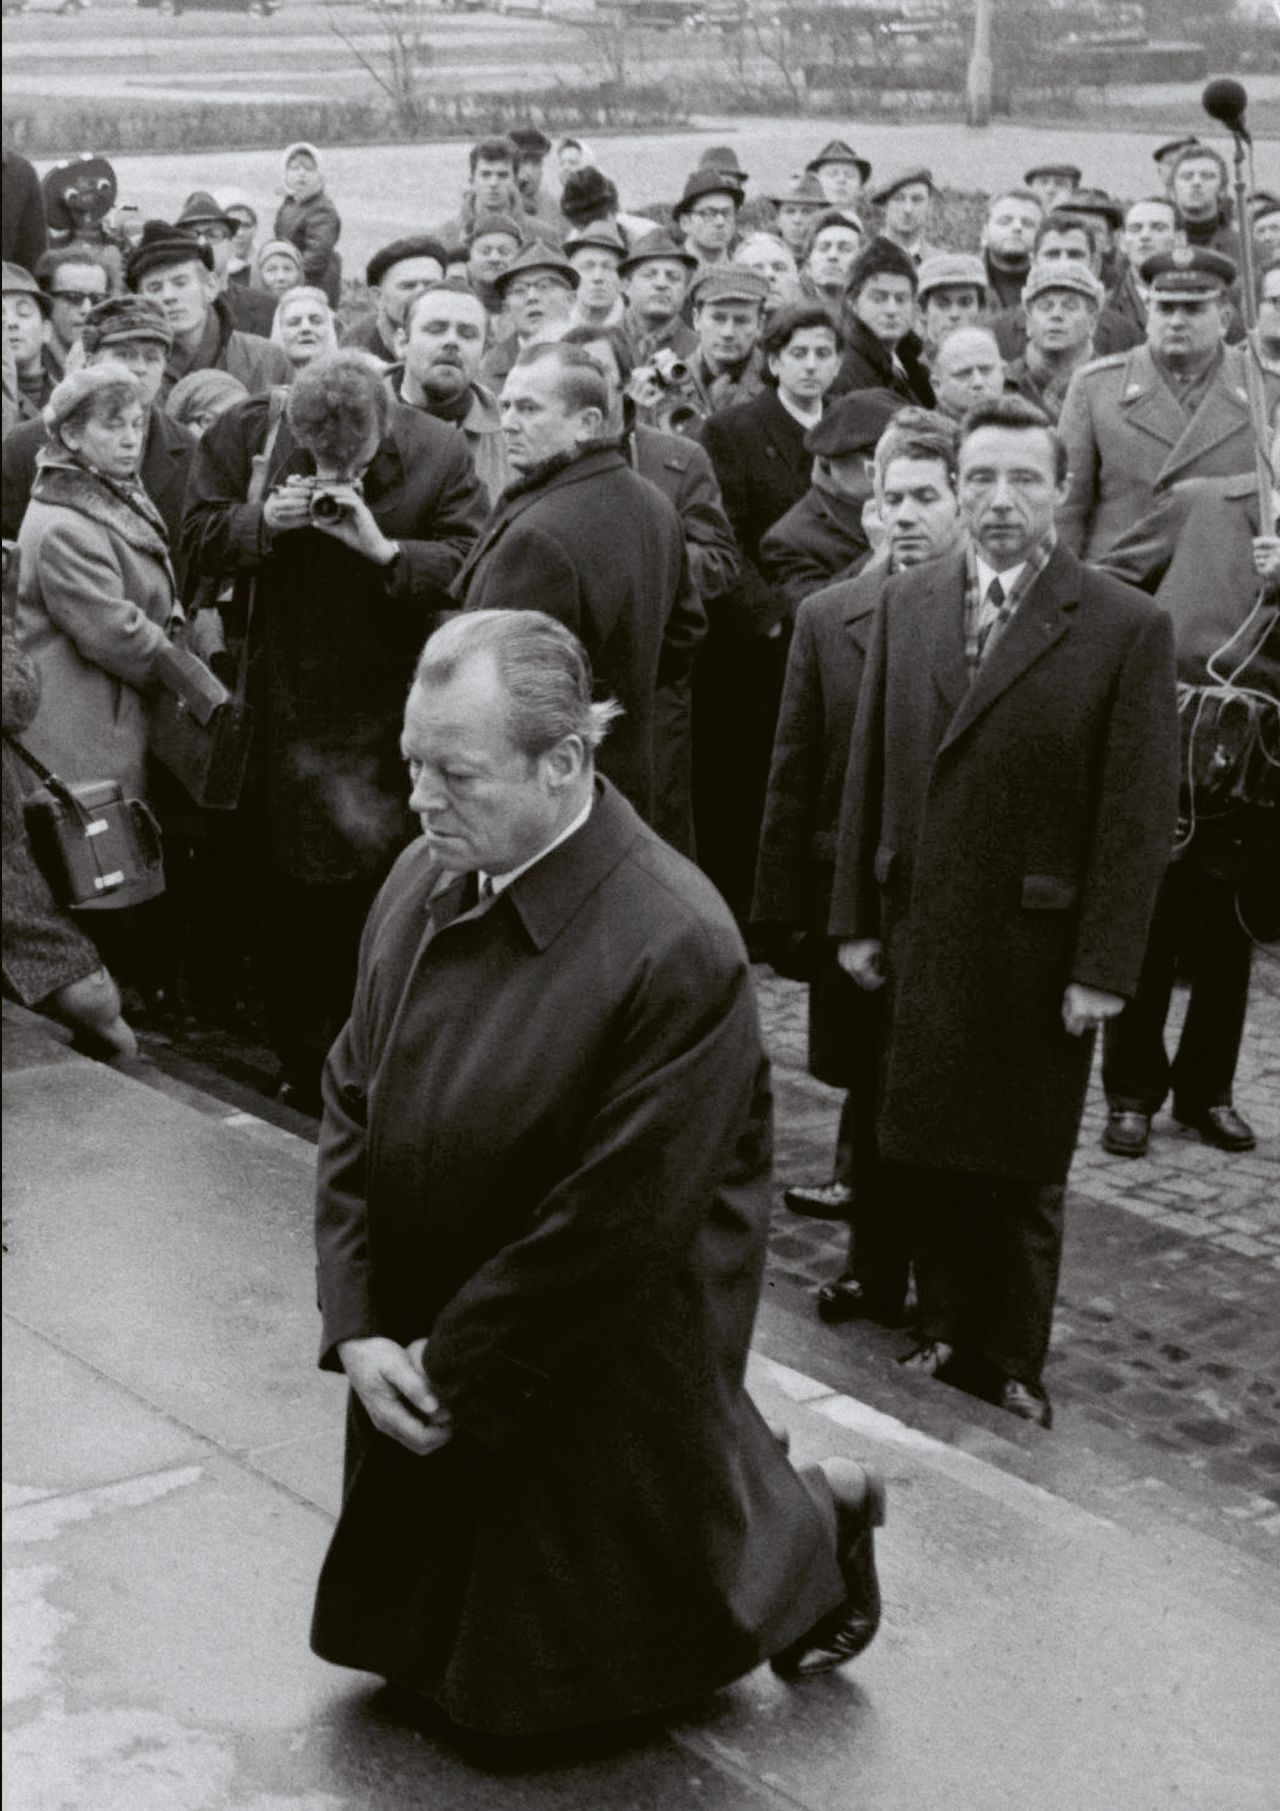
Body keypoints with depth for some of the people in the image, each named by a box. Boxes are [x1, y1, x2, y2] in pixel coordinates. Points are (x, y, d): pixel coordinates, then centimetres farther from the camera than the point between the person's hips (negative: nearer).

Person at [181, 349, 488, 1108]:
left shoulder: (440, 455, -10)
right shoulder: (247, 434, -4)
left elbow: (472, 566, -15)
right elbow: (199, 538, 1)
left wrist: (384, 547, -26)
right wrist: (265, 520, -17)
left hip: (388, 706, -2)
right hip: (283, 701, 2)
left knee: (383, 884, 1)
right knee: (286, 889, 9)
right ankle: (303, 1065, 23)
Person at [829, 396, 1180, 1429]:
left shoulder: (1126, 627, -8)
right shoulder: (908, 606, 6)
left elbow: (1138, 813, -10)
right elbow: (869, 771, 8)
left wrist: (1104, 969, -12)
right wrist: (857, 917, 5)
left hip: (1039, 949, -3)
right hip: (921, 937, 4)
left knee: (1024, 1170, 9)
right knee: (928, 1152, 12)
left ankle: (1012, 1361, 25)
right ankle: (947, 1330, 30)